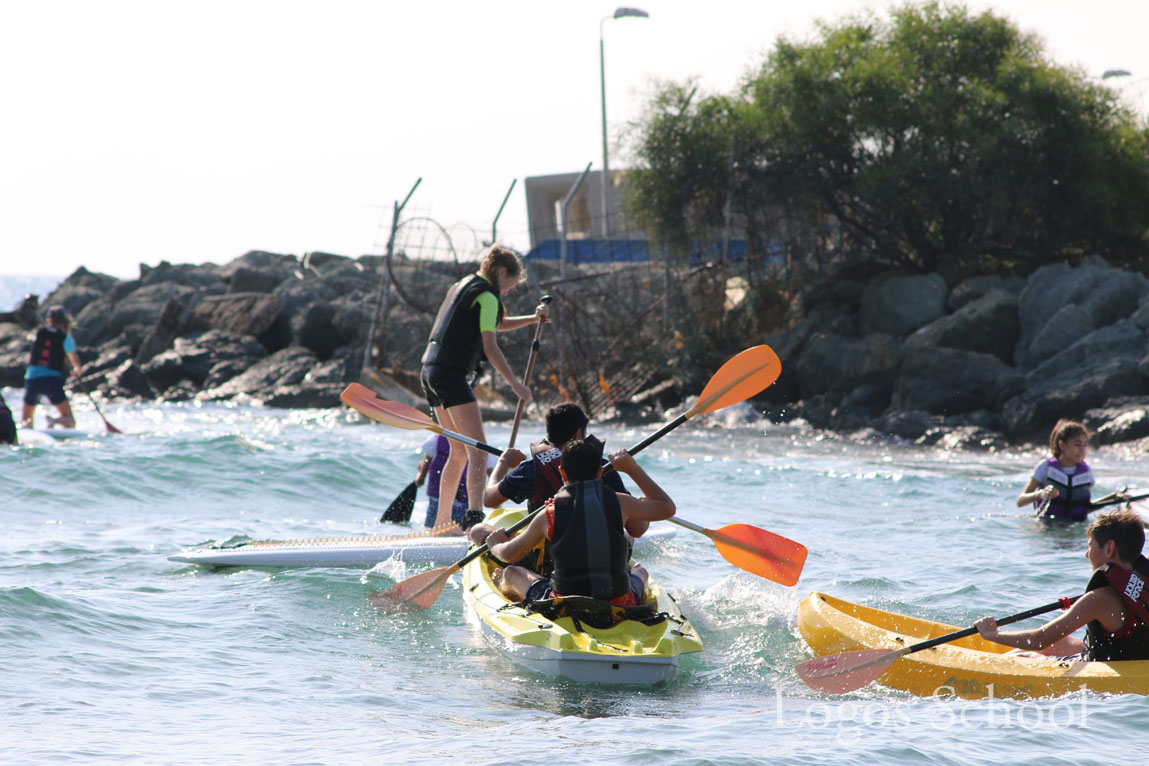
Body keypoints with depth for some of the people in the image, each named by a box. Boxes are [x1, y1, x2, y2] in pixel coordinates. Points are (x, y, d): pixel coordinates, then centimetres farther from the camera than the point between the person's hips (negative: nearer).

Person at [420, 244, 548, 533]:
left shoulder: (462, 286, 21)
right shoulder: (486, 297, -8)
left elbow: (498, 323, 32)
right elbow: (490, 347, -13)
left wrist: (532, 319, 18)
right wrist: (515, 384, -8)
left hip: (430, 372, 10)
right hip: (450, 375, -10)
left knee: (459, 450, 17)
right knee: (478, 450, -14)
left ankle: (441, 521, 21)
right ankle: (474, 515, -28)